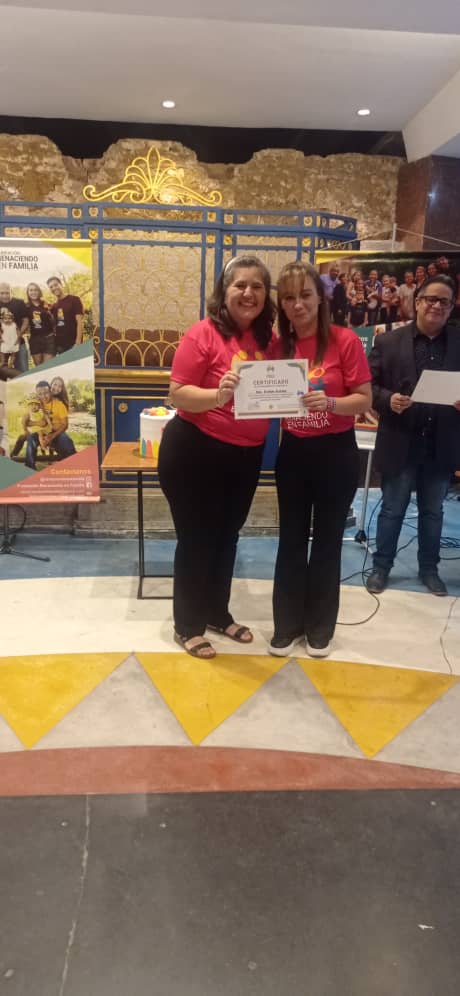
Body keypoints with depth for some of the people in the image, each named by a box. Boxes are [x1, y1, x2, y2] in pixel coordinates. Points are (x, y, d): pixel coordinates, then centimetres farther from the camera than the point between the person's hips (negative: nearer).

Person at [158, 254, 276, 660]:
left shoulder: (268, 338, 3)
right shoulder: (204, 334, -15)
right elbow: (178, 394, -18)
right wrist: (218, 395, -35)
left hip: (247, 454, 7)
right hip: (196, 451, -6)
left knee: (227, 536, 19)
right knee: (197, 539, 5)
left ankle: (218, 612, 38)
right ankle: (187, 625, 23)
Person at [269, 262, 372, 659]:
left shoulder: (345, 341, -11)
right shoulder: (278, 346, 2)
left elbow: (364, 400, -11)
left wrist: (329, 403, -28)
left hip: (336, 453, -4)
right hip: (293, 452, 4)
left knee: (327, 539, 9)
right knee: (291, 539, 11)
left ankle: (320, 626, 25)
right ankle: (288, 624, 25)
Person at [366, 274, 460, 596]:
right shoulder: (389, 341, -2)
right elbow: (369, 387, -2)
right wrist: (389, 399, -20)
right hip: (400, 444, -2)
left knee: (433, 511, 15)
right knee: (392, 509, 11)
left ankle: (429, 568, 31)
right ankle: (381, 566, 27)